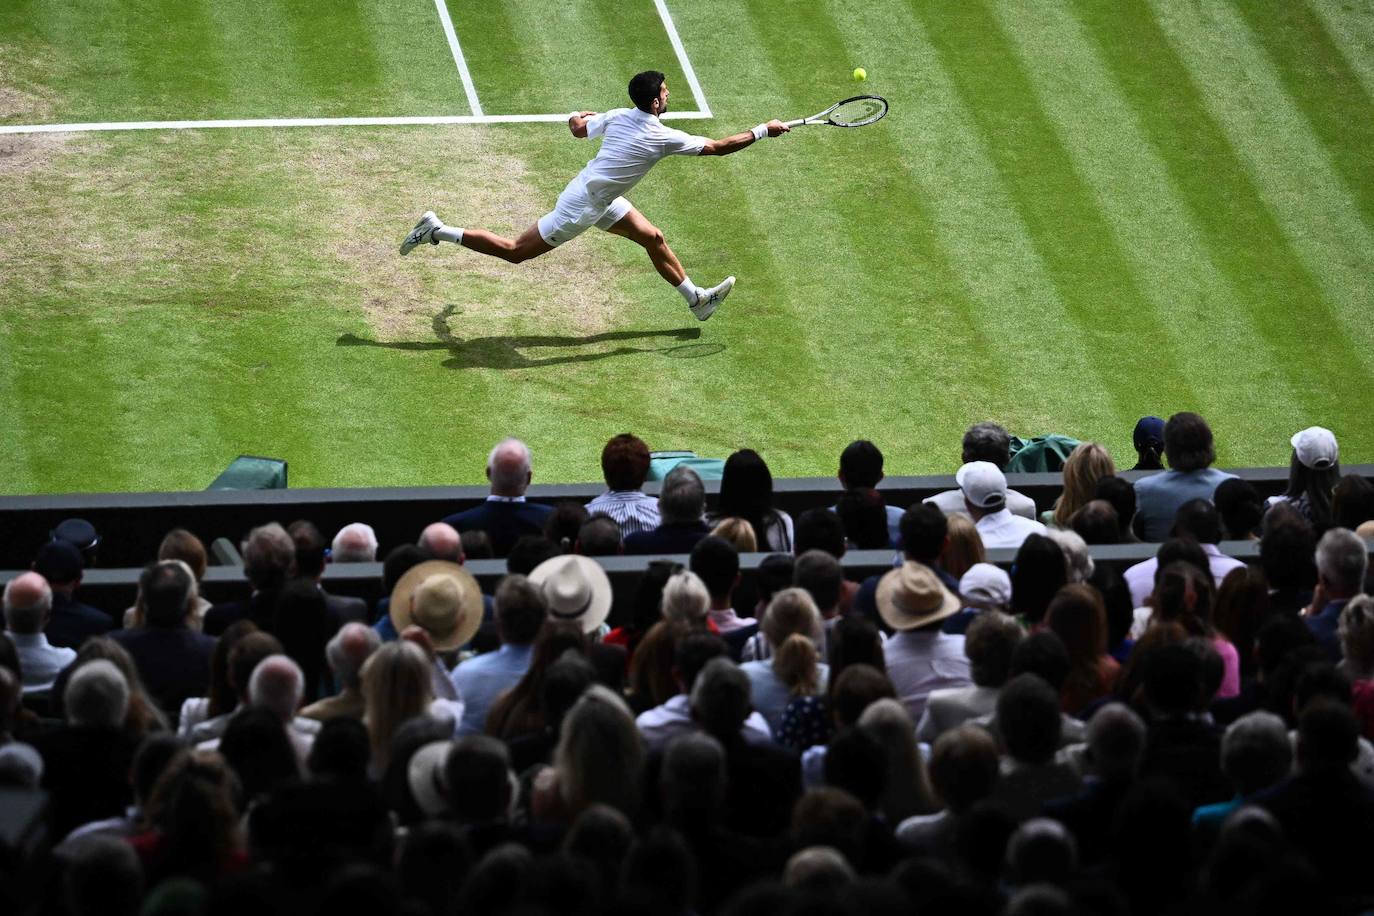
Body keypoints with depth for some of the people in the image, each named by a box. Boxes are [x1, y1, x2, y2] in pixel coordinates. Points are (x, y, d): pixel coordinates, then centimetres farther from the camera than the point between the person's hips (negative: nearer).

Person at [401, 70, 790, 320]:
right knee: (515, 252, 3)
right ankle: (437, 231, 6)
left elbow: (578, 128, 11)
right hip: (582, 207, -9)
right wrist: (763, 131, -12)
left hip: (602, 199, 9)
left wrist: (579, 117, 34)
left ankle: (696, 299, 26)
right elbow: (719, 147, -20)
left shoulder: (618, 116, -5)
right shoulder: (663, 138, -25)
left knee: (653, 238, 14)